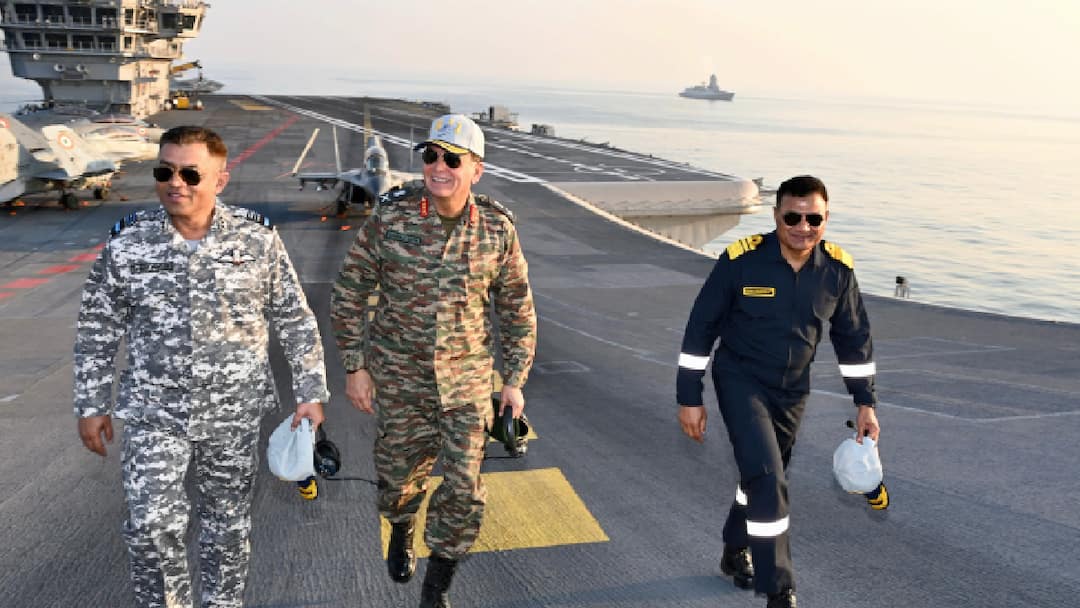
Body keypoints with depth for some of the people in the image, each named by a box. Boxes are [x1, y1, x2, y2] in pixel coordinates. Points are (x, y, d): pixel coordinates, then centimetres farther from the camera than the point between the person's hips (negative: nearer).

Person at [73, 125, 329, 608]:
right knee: (151, 527, -6)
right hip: (154, 413, 0)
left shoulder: (258, 239, -8)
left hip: (235, 412, 0)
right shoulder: (126, 242, -6)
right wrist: (91, 405, 4)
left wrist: (311, 393, -2)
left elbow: (296, 321, -1)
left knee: (227, 524, 13)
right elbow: (96, 332, 3)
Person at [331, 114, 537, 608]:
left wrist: (515, 380, 3)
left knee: (463, 488, 1)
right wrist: (354, 366, -3)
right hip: (399, 378, 0)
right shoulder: (390, 218, -11)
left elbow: (517, 308, 4)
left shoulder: (497, 228, -8)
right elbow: (349, 292, -1)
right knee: (400, 474, 17)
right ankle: (401, 529, 53)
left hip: (467, 381, 0)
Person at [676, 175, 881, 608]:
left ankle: (736, 552, 45)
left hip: (793, 389, 5)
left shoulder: (837, 269, -9)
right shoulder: (741, 260, -20)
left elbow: (854, 338, 5)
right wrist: (689, 398, -10)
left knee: (763, 474, 19)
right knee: (767, 478, -16)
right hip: (741, 381, -4)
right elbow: (700, 327, -12)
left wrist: (865, 402, 5)